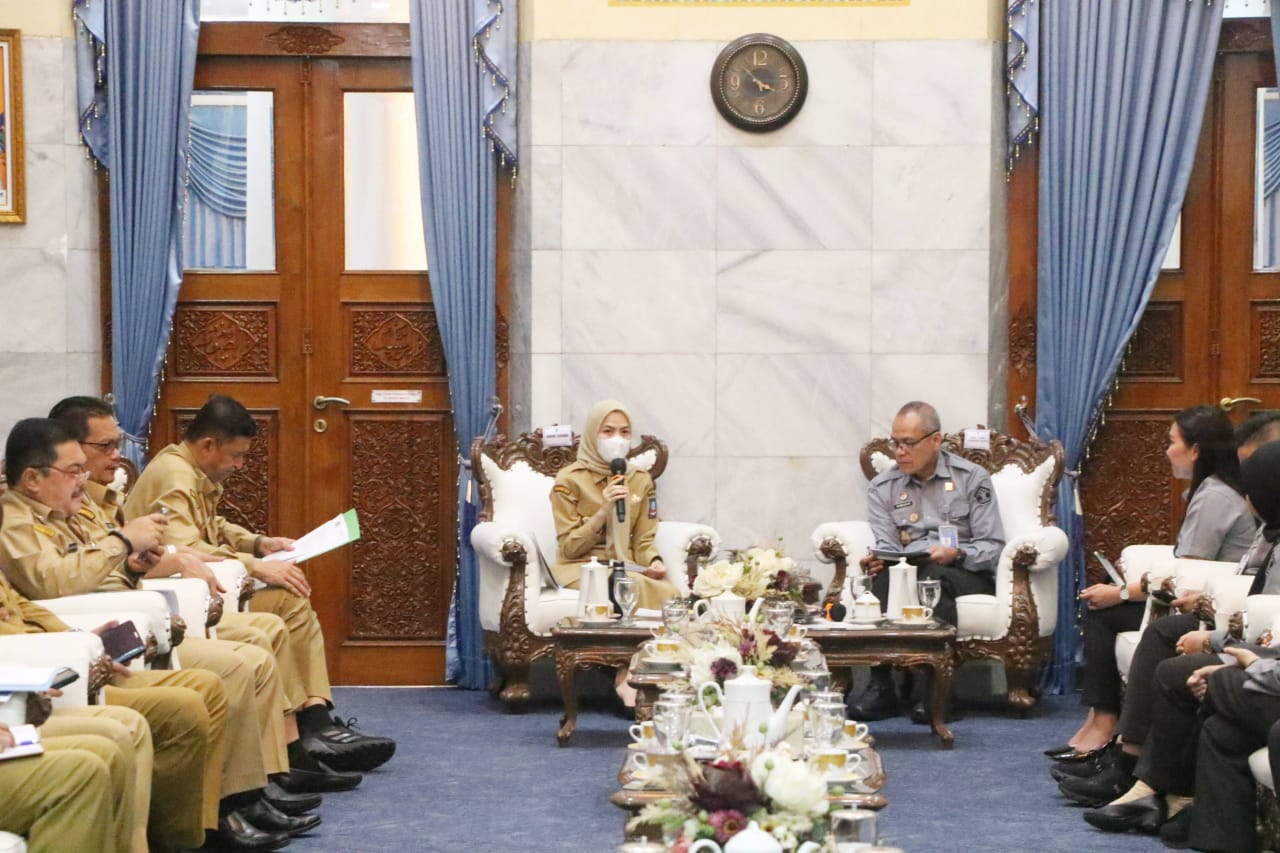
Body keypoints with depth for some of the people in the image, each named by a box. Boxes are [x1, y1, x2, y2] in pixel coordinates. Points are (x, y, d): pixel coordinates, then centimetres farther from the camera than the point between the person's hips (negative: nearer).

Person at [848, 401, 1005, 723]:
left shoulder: (971, 479, 3)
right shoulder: (882, 488, 11)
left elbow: (992, 547, -3)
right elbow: (886, 548, 1)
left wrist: (956, 554, -23)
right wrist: (877, 560, -24)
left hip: (966, 575, -2)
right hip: (906, 573, 2)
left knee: (934, 576, -37)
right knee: (883, 576, -33)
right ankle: (881, 685, -36)